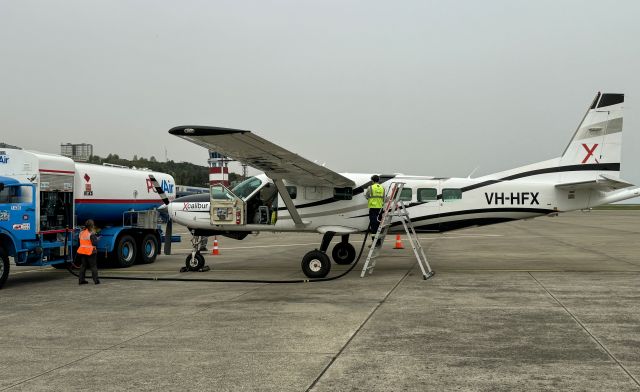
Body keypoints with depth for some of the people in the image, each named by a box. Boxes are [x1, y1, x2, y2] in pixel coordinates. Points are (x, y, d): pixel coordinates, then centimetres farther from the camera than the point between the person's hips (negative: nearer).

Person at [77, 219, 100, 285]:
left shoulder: (81, 233, 6)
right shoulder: (91, 234, -15)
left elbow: (81, 242, 14)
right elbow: (95, 243, -17)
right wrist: (96, 238, 2)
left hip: (82, 251, 6)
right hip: (90, 252, -6)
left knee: (83, 265, 13)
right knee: (93, 266, 2)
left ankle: (81, 280, 12)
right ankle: (96, 280, 1)